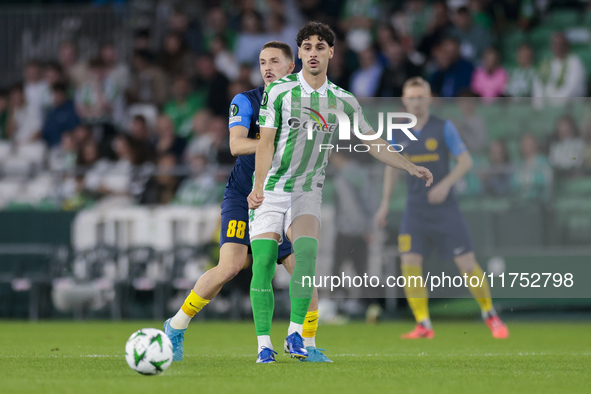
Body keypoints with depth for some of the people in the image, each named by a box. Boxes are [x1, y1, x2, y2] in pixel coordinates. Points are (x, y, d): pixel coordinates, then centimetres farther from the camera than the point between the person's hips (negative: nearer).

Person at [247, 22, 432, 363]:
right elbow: (266, 143, -7)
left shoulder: (343, 101, 4)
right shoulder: (280, 91, -4)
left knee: (307, 252, -23)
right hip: (270, 191, -1)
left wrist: (409, 166, 0)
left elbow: (373, 142, 11)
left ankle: (296, 332, -19)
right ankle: (264, 344, -5)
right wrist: (259, 187, -18)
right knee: (263, 263, -12)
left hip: (307, 192, 2)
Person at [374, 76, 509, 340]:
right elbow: (392, 167, 18)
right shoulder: (398, 133, 6)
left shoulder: (444, 128, -4)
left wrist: (445, 184, -20)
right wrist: (385, 204, 13)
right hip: (415, 209, 3)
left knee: (467, 265, -5)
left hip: (445, 208, -3)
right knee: (409, 264, -12)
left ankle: (490, 315, 16)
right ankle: (423, 325, -5)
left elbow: (465, 161, -4)